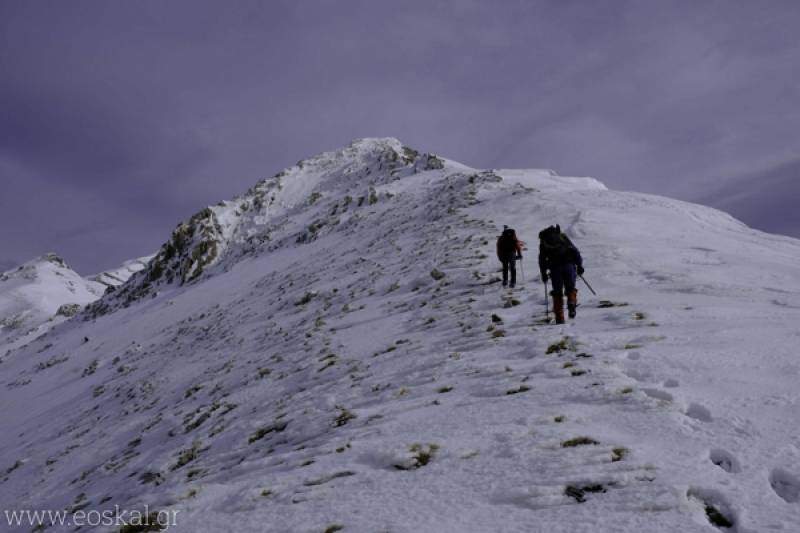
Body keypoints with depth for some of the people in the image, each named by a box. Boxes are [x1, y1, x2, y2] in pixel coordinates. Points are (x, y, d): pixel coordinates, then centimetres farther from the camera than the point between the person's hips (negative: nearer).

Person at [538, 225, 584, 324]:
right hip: (569, 264, 0)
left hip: (555, 267, 0)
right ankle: (572, 304, -17)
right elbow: (574, 250, 14)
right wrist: (579, 265, 13)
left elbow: (542, 259, 15)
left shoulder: (543, 242, 21)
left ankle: (559, 317, 0)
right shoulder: (562, 236, 23)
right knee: (570, 287, 13)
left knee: (557, 292, 8)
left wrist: (543, 273, 21)